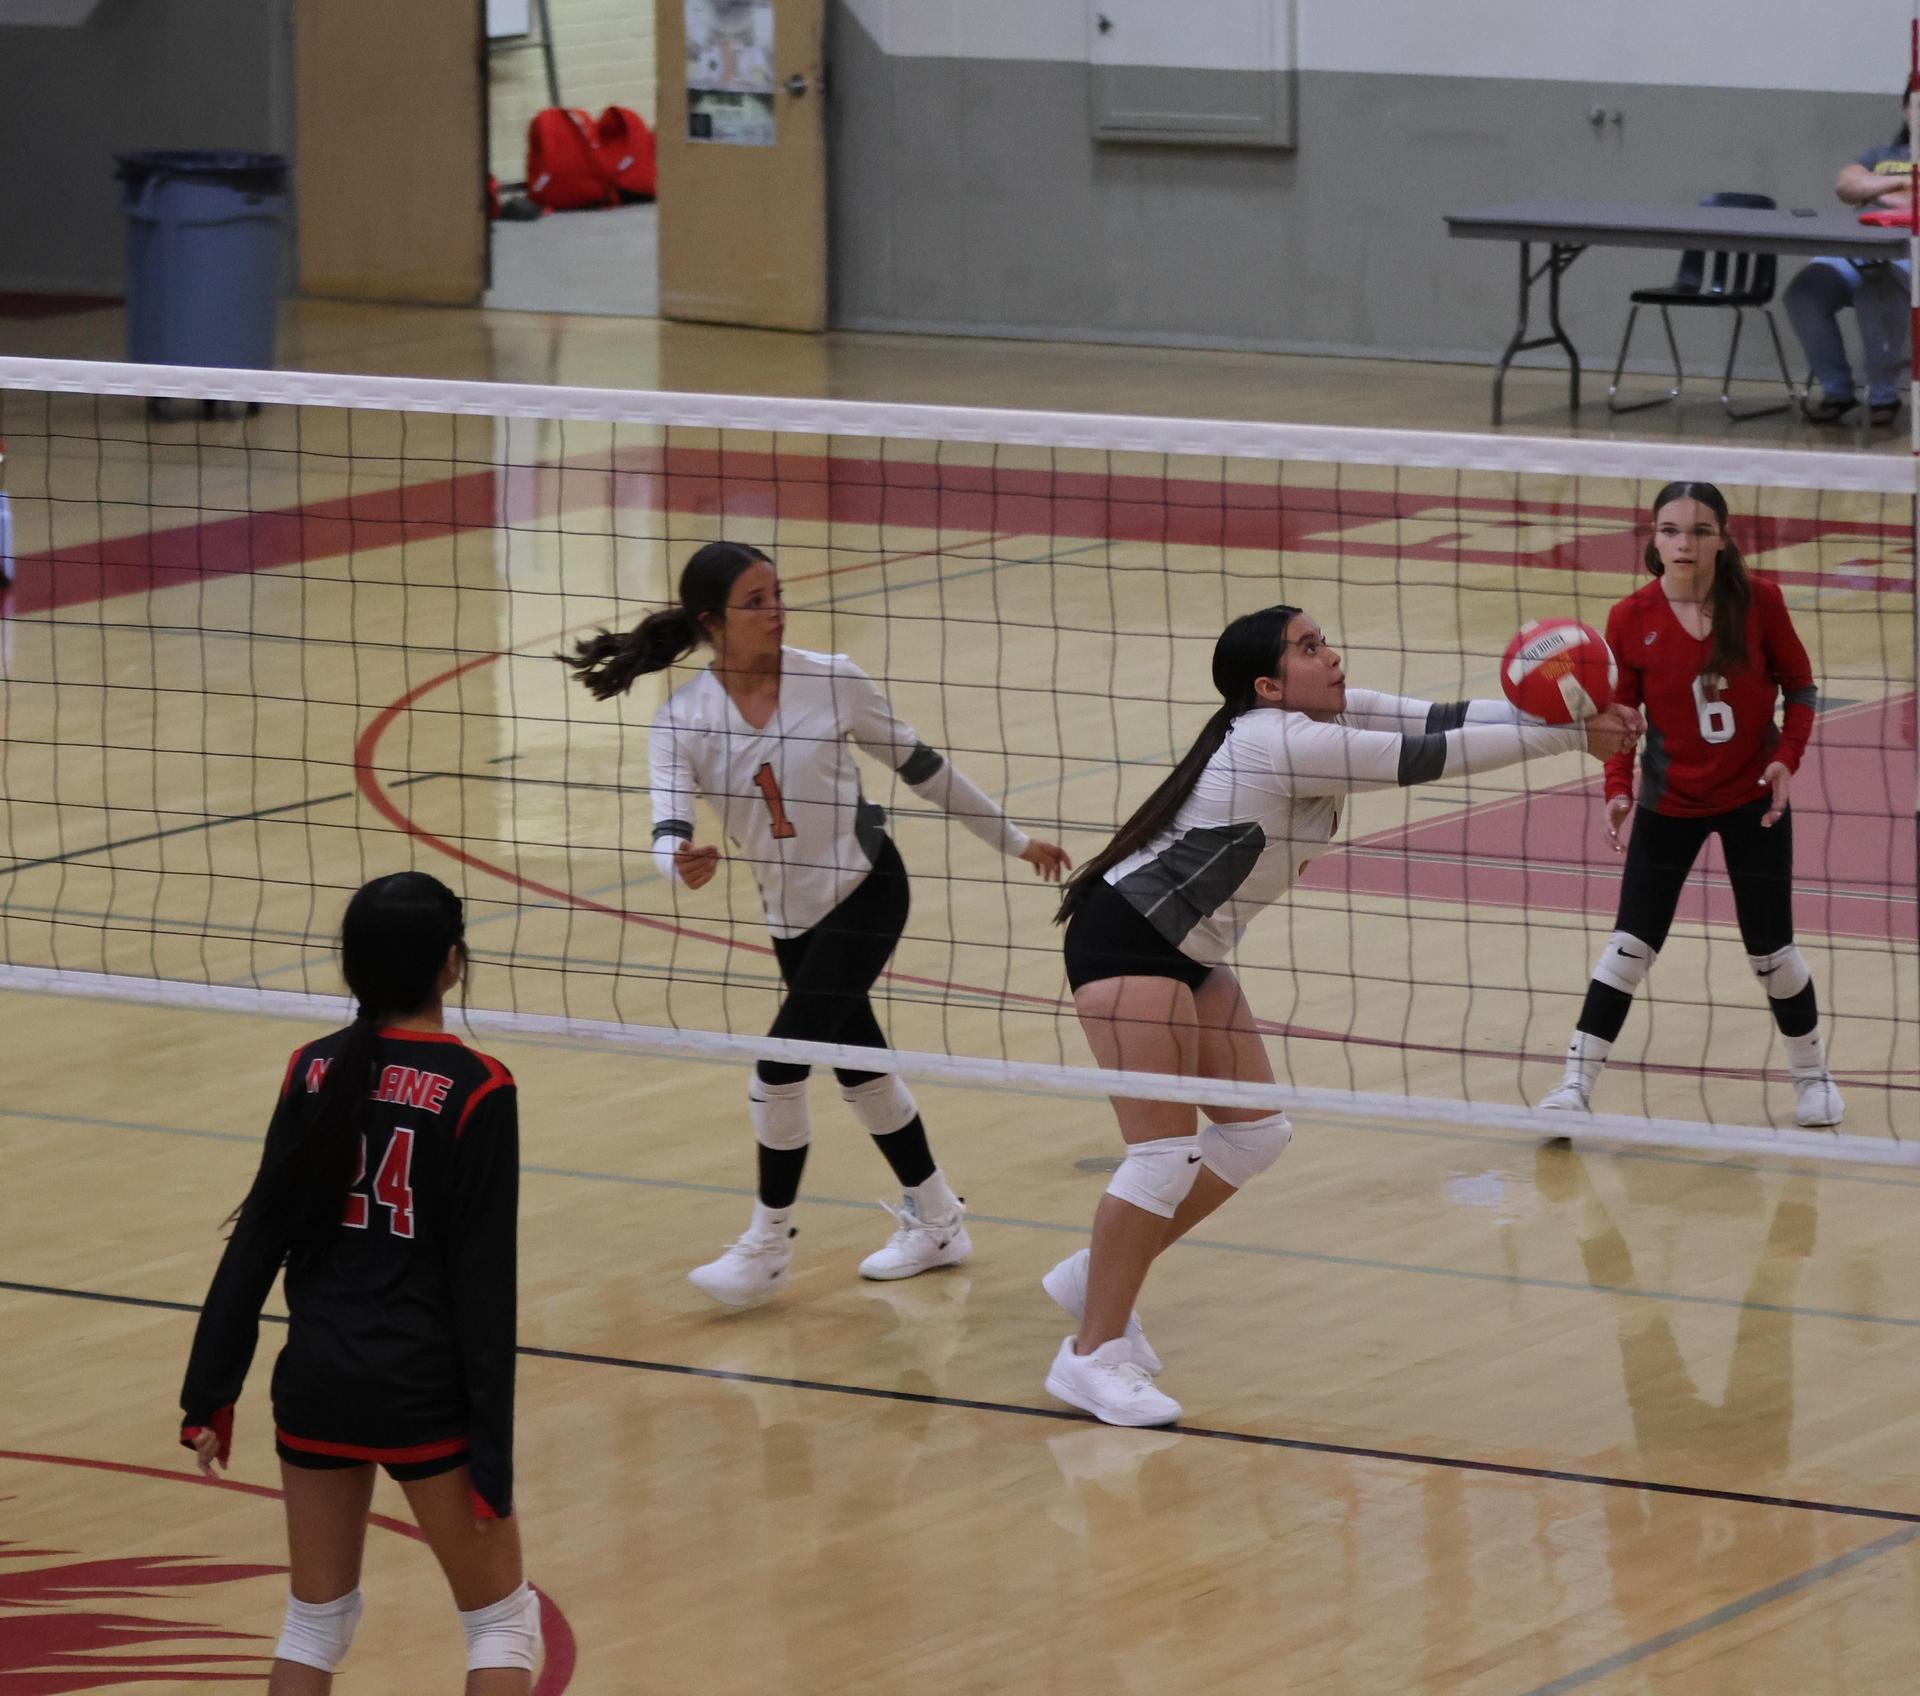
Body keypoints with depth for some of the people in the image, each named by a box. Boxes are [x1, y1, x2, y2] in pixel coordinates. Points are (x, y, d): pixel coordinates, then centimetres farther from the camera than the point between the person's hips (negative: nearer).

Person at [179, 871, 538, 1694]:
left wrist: (210, 1395, 7)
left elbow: (254, 1244, 2)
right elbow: (485, 1282, -13)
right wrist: (492, 1449, -10)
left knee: (316, 1620, 18)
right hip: (423, 1392, -4)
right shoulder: (476, 1092, -12)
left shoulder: (314, 1071, 1)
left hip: (316, 1381, 4)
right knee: (502, 1622, 11)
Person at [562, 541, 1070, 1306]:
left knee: (778, 1070, -12)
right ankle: (936, 1221, 35)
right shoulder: (682, 720, -12)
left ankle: (769, 1248, 4)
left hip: (865, 890, -4)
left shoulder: (832, 681, -15)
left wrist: (1013, 839, 5)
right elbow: (666, 832, -22)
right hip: (791, 913, 4)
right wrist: (684, 864, -47)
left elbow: (920, 766, -3)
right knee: (858, 1066, 16)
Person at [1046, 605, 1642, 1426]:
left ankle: (1097, 1277, 20)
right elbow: (1431, 757, -24)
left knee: (1254, 1135, 9)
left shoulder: (1325, 716, 3)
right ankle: (1092, 1353, -6)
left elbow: (1434, 720, -4)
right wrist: (1570, 736, -19)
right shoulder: (1283, 742, -24)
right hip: (1125, 941, -10)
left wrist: (1569, 714, -16)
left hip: (1187, 953, 10)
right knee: (1165, 1153, -13)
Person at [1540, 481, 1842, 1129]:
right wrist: (1618, 788, -16)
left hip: (1753, 798, 0)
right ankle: (1577, 1080, 5)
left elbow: (1798, 684, -3)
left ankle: (1811, 1072, 27)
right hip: (1669, 802, 0)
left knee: (1770, 947, 6)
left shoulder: (1758, 601, -15)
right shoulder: (1632, 619, -13)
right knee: (1632, 942, -2)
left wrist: (1787, 756, -16)